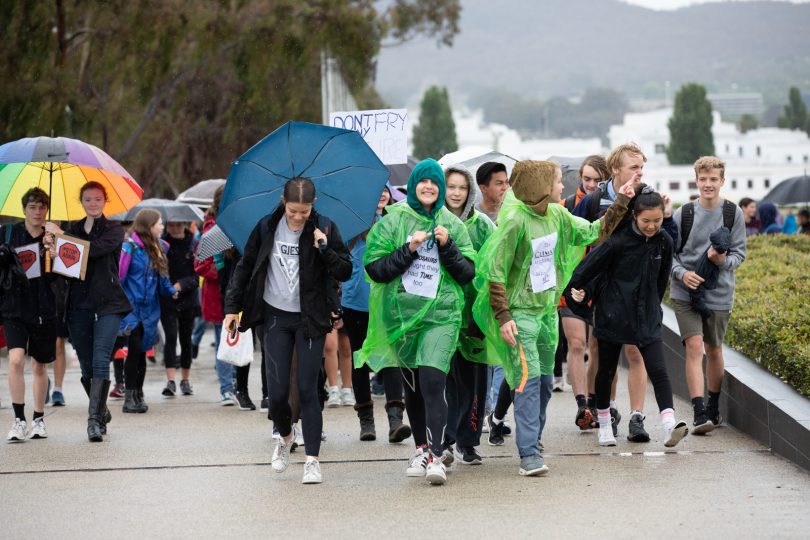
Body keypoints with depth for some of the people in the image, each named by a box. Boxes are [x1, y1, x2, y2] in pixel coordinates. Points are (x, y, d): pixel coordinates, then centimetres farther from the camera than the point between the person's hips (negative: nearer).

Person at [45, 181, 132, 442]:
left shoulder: (114, 230, 3)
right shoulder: (73, 229, 14)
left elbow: (96, 249, -17)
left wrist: (60, 235, -15)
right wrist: (53, 251, -19)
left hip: (107, 303, -4)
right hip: (78, 303, 4)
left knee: (100, 362, -15)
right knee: (86, 366, 8)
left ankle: (95, 419, -19)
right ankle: (102, 412, 26)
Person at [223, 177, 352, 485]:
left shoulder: (324, 229, -5)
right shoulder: (267, 228, -1)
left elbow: (345, 272, -6)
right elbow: (245, 267, 9)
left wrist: (324, 248, -21)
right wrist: (232, 306, 6)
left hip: (310, 319, -1)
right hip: (276, 317, 1)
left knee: (307, 389, -5)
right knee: (277, 392, -2)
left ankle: (312, 459, 0)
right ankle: (285, 436, 29)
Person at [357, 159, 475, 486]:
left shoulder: (452, 225, 7)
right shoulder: (392, 222, 4)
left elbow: (468, 274, 5)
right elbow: (375, 268, -3)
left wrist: (447, 247, -9)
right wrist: (408, 249, -13)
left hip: (441, 315, -1)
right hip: (402, 314, 2)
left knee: (433, 382, -17)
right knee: (412, 386, 12)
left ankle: (435, 457, -19)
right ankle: (422, 448, 29)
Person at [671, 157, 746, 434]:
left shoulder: (733, 214, -1)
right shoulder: (684, 214, -3)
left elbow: (739, 253, 2)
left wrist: (723, 261, -20)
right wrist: (682, 273, -16)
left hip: (719, 294, 1)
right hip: (685, 293, -1)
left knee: (714, 350, 13)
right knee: (694, 346, -14)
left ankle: (713, 408, 32)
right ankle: (699, 412, -18)